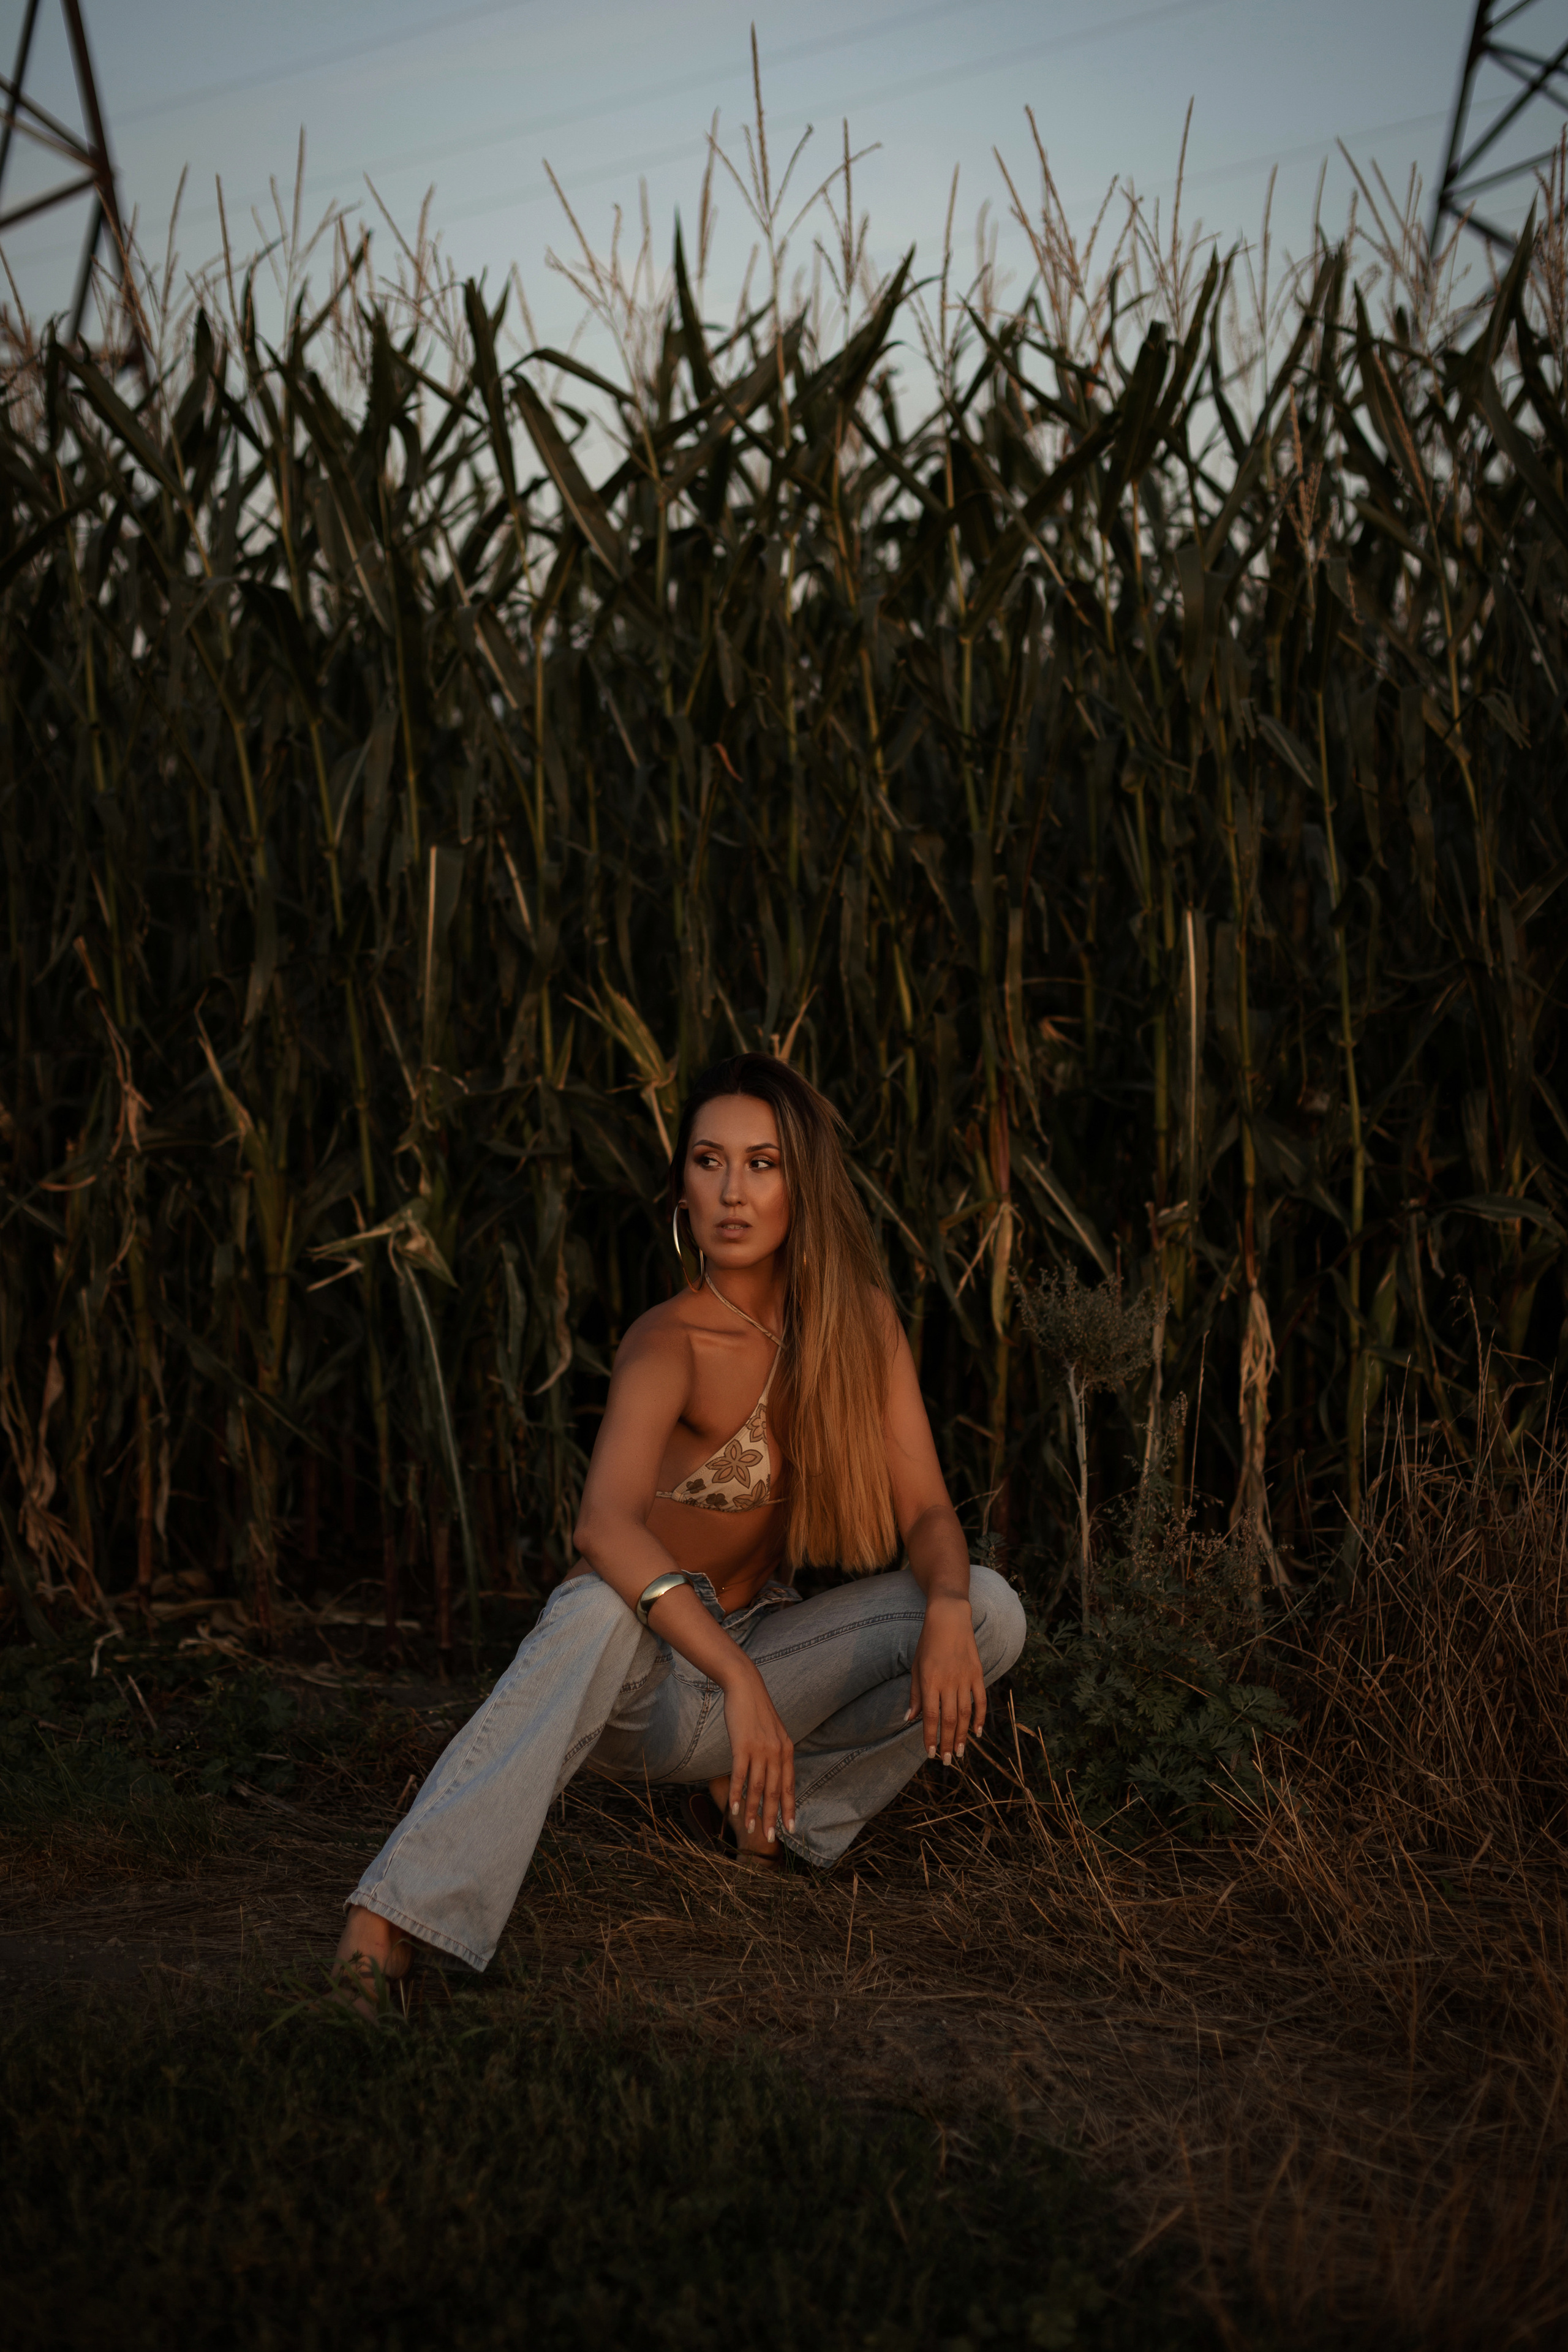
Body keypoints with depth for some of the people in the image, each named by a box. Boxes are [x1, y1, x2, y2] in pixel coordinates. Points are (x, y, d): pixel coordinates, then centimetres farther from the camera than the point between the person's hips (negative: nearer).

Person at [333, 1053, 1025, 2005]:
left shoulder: (861, 1320, -6)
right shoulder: (671, 1345, -23)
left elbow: (928, 1511, -7)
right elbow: (603, 1524, -41)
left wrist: (946, 1611, -30)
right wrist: (741, 1681, -52)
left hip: (758, 1643, 5)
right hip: (645, 1679, -5)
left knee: (991, 1609, -17)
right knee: (604, 1608, -40)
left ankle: (755, 1796, 1)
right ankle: (386, 1922, -45)